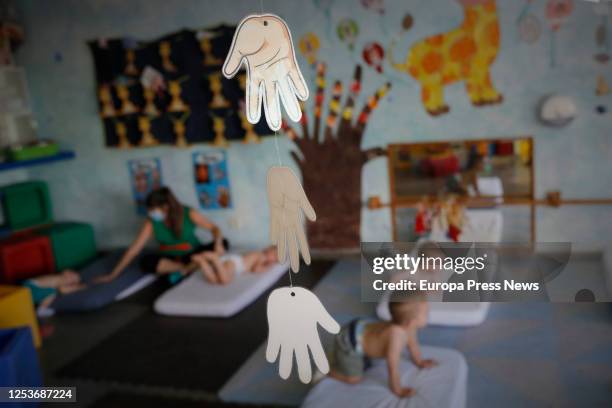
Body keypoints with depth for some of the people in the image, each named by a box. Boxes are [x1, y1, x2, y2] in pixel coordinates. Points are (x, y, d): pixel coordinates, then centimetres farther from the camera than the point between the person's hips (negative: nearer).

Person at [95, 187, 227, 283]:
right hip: (169, 258, 1)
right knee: (146, 261, -31)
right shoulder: (151, 222, -13)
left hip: (193, 254, 0)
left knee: (223, 243, -27)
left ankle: (187, 268, -32)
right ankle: (186, 268, -25)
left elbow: (214, 228, -11)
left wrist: (218, 243, -34)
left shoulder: (189, 214, -16)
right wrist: (114, 274, -13)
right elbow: (135, 248, -11)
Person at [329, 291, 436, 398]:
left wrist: (419, 362, 24)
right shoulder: (396, 334, -42)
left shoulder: (409, 326, -14)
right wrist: (397, 390, -20)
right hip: (349, 344, -9)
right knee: (354, 378, -10)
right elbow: (393, 366, -33)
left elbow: (412, 342, 9)